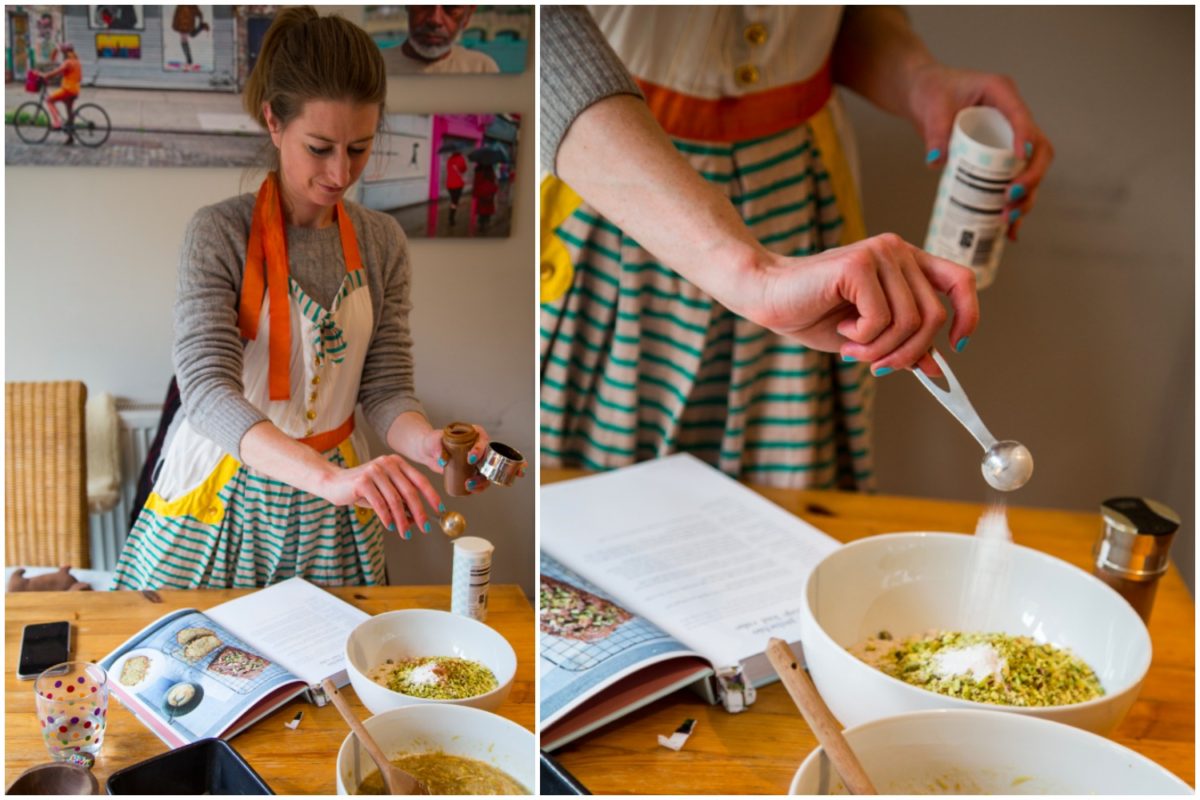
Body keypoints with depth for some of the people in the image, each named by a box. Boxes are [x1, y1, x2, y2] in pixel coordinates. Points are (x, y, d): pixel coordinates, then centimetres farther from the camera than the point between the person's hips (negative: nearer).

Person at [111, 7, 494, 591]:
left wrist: (429, 443, -28)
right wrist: (331, 476, -44)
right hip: (226, 496, -3)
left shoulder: (382, 242, -3)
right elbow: (207, 390, -28)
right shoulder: (219, 234, -16)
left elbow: (386, 389, -4)